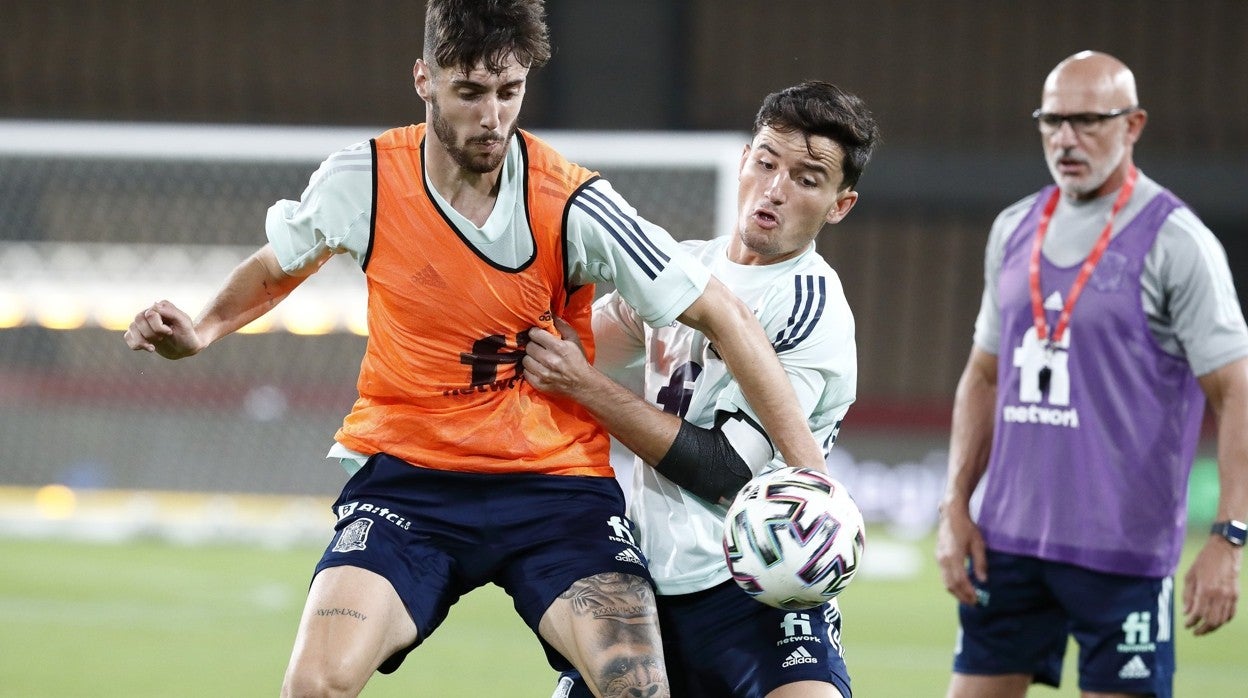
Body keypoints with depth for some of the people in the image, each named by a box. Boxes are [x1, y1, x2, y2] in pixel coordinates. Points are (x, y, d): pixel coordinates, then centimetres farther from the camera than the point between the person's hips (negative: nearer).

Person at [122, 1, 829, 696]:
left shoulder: (571, 205, -13)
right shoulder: (363, 181, -6)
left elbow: (723, 314, -8)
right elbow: (279, 266, 18)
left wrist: (807, 463, -13)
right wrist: (201, 331, 1)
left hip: (557, 482, -1)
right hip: (406, 477, 1)